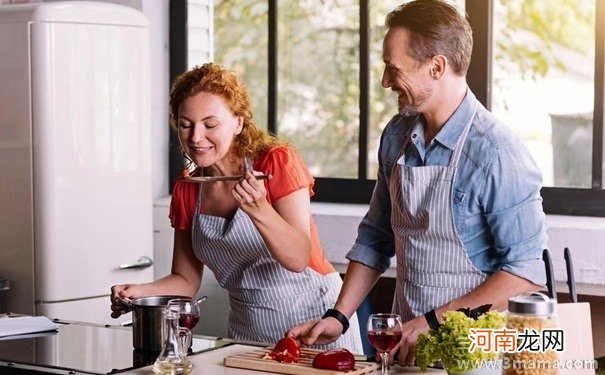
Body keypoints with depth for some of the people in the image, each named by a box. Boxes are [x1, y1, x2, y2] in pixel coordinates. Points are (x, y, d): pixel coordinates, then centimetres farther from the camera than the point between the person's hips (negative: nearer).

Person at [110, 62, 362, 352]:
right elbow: (186, 280, 4)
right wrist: (140, 292, -14)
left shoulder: (277, 162, -15)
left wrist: (259, 210, -38)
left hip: (317, 320, -4)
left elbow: (298, 259, -23)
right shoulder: (185, 192, 0)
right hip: (248, 333, 5)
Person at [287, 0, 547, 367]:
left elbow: (525, 274, -17)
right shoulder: (397, 136, 6)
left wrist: (434, 321, -18)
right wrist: (338, 317, 7)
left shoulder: (497, 154, -15)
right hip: (406, 342, 5)